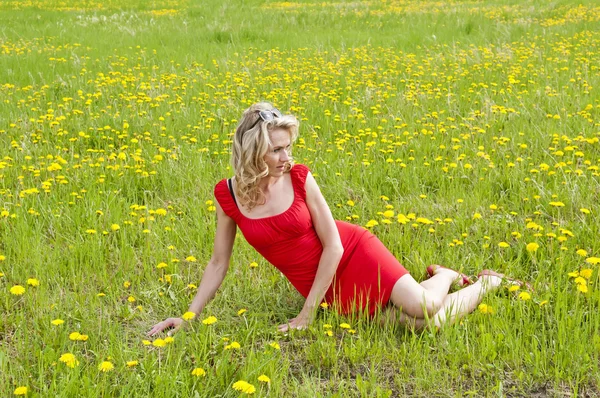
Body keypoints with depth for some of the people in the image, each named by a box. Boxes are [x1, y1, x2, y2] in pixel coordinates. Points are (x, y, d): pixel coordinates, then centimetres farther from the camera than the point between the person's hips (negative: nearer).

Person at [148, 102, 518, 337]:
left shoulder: (301, 178, -16)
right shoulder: (228, 195, -11)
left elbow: (333, 244, -14)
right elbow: (219, 263, 1)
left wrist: (307, 314, -15)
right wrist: (189, 316, -6)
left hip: (352, 251, -1)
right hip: (319, 283, 1)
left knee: (423, 309, -24)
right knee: (423, 324, -18)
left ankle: (490, 283, 11)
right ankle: (446, 280, 17)